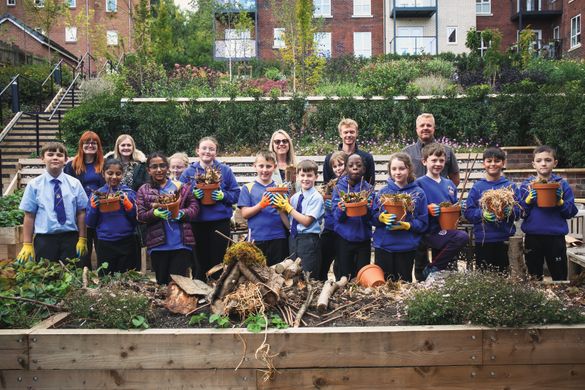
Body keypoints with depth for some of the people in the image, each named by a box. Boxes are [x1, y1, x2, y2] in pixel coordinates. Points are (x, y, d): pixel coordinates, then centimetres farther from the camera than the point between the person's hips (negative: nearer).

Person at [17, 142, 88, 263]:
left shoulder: (75, 183, 1)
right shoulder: (34, 185, -1)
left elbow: (81, 213, 3)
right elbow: (29, 216, 0)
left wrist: (82, 239, 1)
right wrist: (27, 244, 0)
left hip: (70, 237, 1)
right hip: (44, 239, 0)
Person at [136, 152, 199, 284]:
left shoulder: (181, 187, 7)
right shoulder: (143, 191, 9)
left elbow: (194, 207, 4)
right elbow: (140, 215, 2)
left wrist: (181, 213, -16)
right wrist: (155, 213, -18)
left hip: (181, 243, -1)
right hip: (158, 244, 1)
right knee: (162, 283, 11)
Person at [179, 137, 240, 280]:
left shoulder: (225, 170, 3)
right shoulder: (188, 172, 5)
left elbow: (236, 194, 2)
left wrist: (223, 195, -16)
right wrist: (193, 195, -14)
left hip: (220, 222, -1)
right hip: (197, 223, 1)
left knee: (217, 262, 5)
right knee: (200, 262, 7)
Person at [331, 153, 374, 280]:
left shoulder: (368, 188, 1)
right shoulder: (339, 188, -1)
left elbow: (371, 217, -5)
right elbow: (337, 217, -7)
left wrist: (367, 208, -26)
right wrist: (341, 209, -28)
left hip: (363, 239, 1)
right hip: (344, 238, 0)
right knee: (344, 277, 10)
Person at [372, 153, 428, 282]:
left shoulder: (418, 193, -1)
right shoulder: (383, 192, 4)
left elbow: (423, 223, -4)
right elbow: (372, 217, 3)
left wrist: (406, 225, -19)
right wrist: (381, 218, -17)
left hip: (407, 247, -1)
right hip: (383, 246, 1)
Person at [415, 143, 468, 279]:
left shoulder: (450, 184, 15)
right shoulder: (419, 184, -5)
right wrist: (428, 210, -28)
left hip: (446, 231, 7)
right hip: (429, 233, -7)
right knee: (462, 237, -28)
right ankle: (431, 269, -14)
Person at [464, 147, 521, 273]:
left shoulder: (510, 186, 6)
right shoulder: (477, 187, 4)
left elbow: (518, 212, 1)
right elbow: (468, 212, -1)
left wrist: (509, 211, -20)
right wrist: (482, 213, -19)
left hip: (505, 240, 0)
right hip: (482, 240, 0)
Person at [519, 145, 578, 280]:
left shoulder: (562, 184, 1)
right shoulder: (526, 185, 2)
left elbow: (571, 213, 0)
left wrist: (560, 201, -16)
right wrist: (529, 199, -16)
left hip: (556, 238, 0)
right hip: (532, 238, 1)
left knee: (560, 278, 10)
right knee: (534, 278, 14)